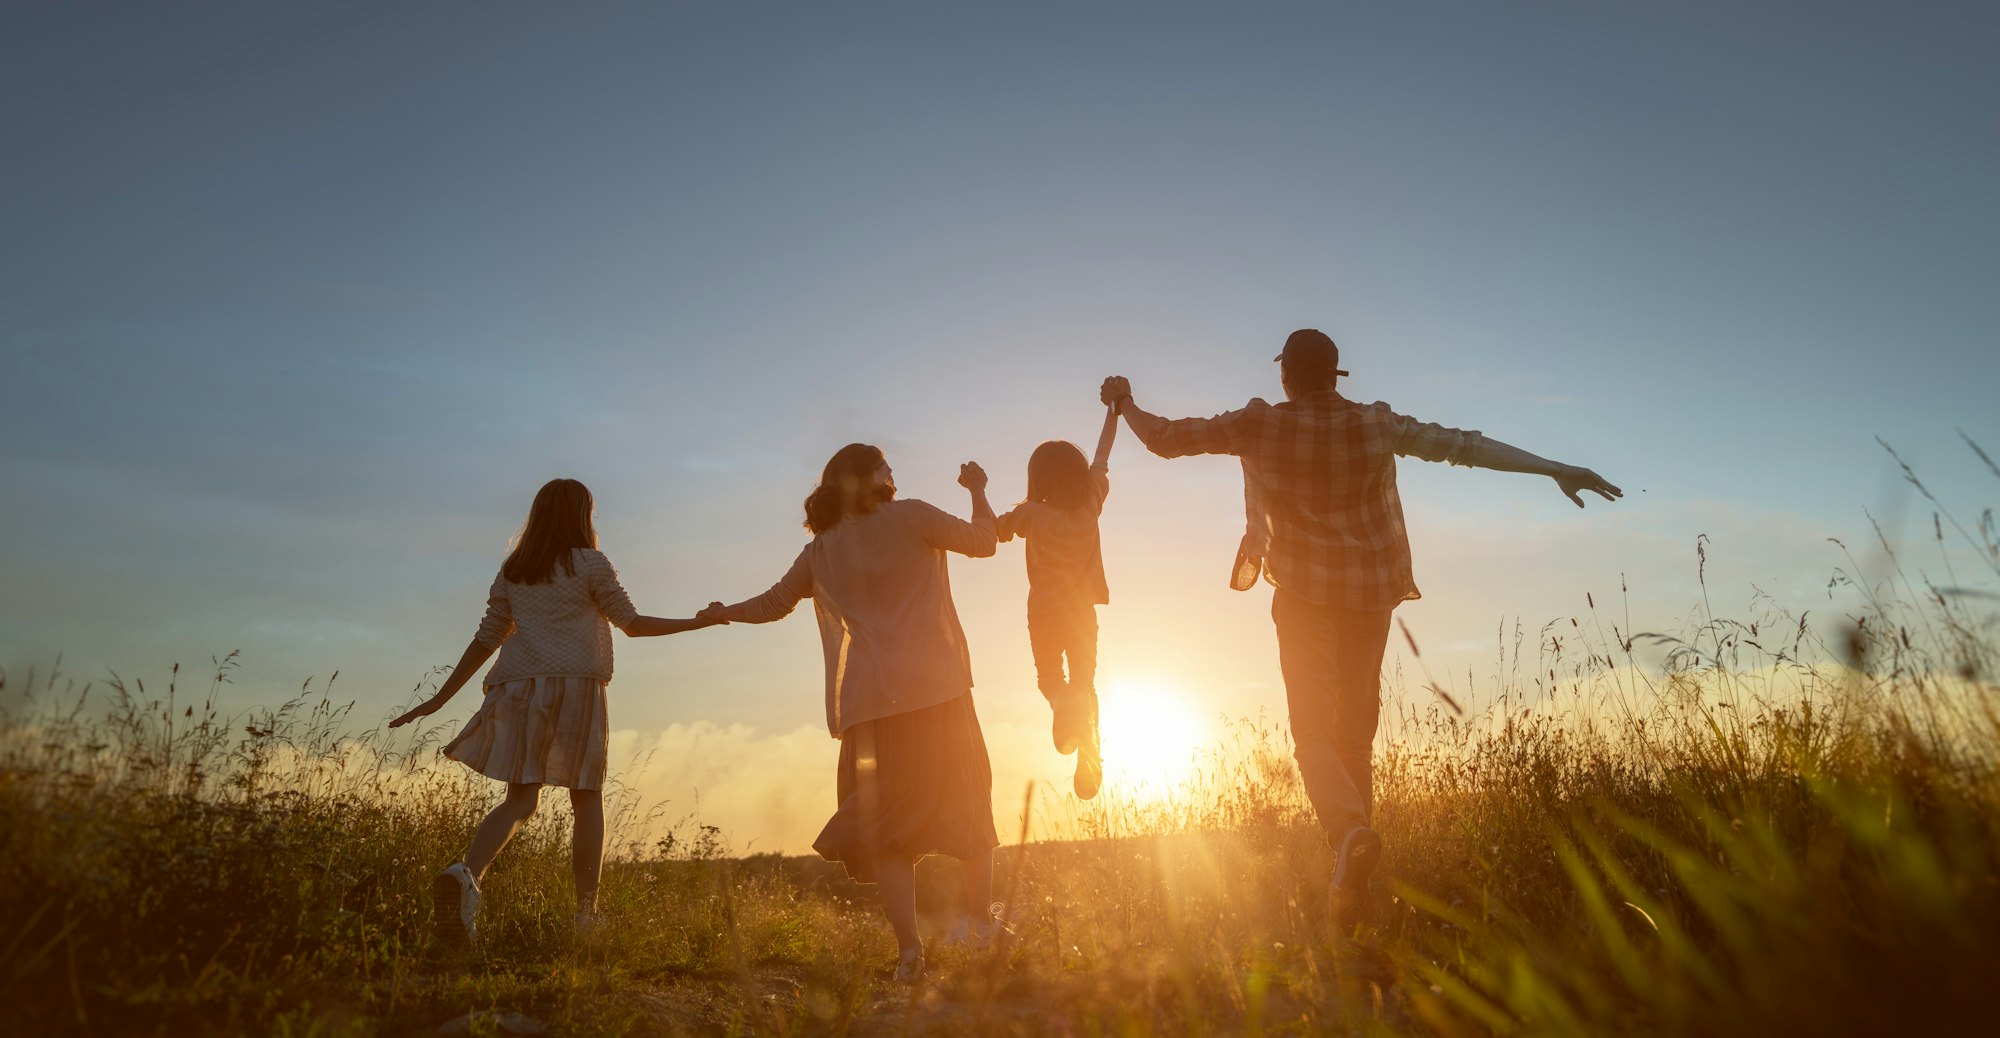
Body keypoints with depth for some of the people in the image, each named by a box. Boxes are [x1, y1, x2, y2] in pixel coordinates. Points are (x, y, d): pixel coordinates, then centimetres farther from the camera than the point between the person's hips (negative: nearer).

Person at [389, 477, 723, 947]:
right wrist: (698, 622, 12)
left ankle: (465, 873, -23)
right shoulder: (590, 563, 4)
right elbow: (632, 623, 4)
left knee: (520, 798, 3)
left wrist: (439, 699, 20)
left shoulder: (512, 571, 17)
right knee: (588, 798, 5)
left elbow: (486, 640, 14)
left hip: (518, 688, 4)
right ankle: (586, 912, 4)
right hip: (575, 685, -4)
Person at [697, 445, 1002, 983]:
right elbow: (982, 541, 8)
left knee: (885, 823, 4)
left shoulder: (821, 551, 13)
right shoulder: (909, 517, 1)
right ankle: (983, 923, 18)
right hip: (938, 694, -2)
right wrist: (978, 491, 26)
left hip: (869, 704, 3)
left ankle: (908, 947, -5)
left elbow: (772, 603, 25)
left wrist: (723, 613, 44)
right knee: (967, 805, 13)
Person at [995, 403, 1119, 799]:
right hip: (1083, 613, 2)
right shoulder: (1090, 504, -6)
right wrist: (1112, 413, 21)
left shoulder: (1032, 514, -14)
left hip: (1045, 614, -2)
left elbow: (991, 531, -2)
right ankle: (1090, 761, 8)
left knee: (1049, 676, 16)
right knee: (1085, 684, 16)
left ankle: (1062, 701, -19)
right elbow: (1102, 460, 9)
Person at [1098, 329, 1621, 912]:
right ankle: (1355, 833, 21)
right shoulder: (1375, 425, -5)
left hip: (1304, 594, -2)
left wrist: (1123, 403, 17)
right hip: (1369, 592, 2)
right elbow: (1461, 445, -7)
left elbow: (1167, 439, -1)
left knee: (1313, 728, -3)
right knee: (1356, 730, 15)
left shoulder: (1259, 426, -7)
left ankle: (1349, 830, -30)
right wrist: (1554, 468, -2)